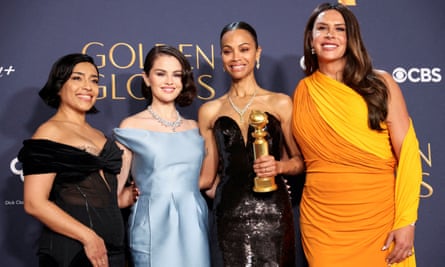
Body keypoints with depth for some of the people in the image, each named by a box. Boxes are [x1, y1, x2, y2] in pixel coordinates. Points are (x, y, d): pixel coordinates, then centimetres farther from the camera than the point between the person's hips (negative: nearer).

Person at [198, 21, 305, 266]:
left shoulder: (280, 103, 3)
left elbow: (300, 161, 9)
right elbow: (207, 176, 12)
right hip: (228, 216, 1)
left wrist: (279, 166, -13)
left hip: (272, 213, -1)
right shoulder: (209, 111, 7)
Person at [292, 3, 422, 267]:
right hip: (322, 220, 2)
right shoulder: (303, 92, 5)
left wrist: (406, 221, -13)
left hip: (380, 215, -1)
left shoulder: (380, 83, -2)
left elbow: (407, 151, -7)